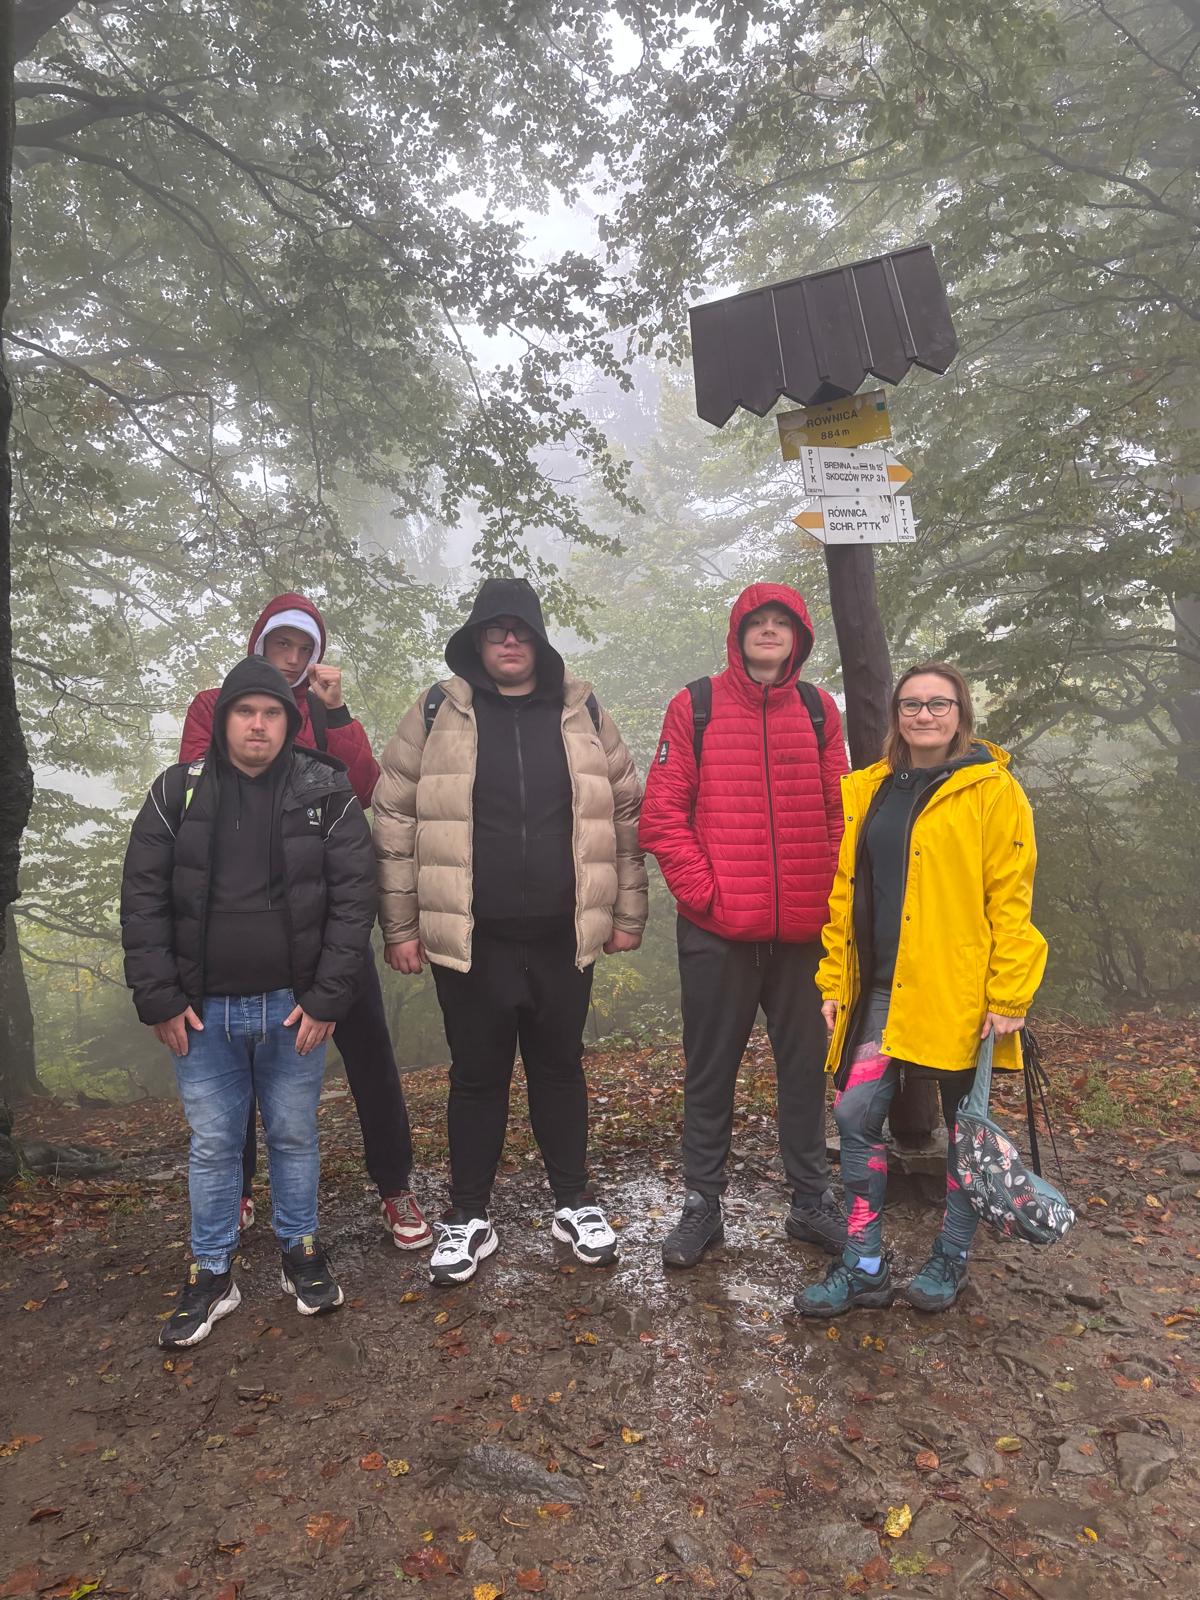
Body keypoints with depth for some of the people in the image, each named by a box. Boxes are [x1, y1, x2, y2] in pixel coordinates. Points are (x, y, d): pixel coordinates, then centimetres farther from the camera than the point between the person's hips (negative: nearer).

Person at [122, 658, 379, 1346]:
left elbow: (354, 898, -7)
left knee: (295, 1135, 13)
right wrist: (159, 998, -5)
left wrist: (327, 997, -11)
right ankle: (213, 1274, 28)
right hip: (202, 1010, 1)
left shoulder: (327, 791, -4)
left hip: (295, 1007, -1)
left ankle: (302, 1251, 32)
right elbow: (143, 899, 1)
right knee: (212, 1142, 11)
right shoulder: (177, 792, 0)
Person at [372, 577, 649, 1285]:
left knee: (561, 1069, 15)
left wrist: (628, 914, 7)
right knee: (477, 1078, 11)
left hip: (564, 937, 2)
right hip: (469, 939, -1)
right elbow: (396, 820, 0)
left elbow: (627, 813, 8)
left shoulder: (583, 714, 5)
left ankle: (575, 1201, 34)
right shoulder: (437, 714, 0)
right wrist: (401, 924, -2)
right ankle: (469, 1217, 29)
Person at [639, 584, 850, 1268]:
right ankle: (703, 1204, 23)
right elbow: (661, 813, -5)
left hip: (802, 928, 3)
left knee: (806, 1064, 13)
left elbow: (840, 814, 10)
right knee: (711, 1069, 8)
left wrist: (830, 896, 1)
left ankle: (812, 1199, 29)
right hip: (717, 928, -2)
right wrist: (702, 891, -11)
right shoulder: (696, 706, 0)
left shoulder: (818, 709, 9)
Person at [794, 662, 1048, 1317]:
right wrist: (834, 978, 6)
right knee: (855, 1115, 0)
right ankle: (864, 1267, 16)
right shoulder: (866, 791, 10)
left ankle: (950, 1262, 30)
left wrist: (1007, 995, -12)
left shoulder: (992, 790, -4)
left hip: (959, 991, -4)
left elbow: (1010, 900, -8)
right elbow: (845, 890, 10)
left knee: (964, 1127, 10)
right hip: (882, 989, 4)